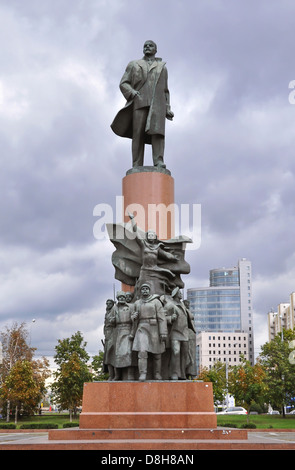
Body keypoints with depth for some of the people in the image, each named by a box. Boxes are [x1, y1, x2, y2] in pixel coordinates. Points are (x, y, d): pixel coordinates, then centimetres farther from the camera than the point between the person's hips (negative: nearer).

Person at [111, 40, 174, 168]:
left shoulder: (162, 67, 25)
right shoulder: (134, 65, 21)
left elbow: (165, 91, 22)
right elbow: (123, 84, 12)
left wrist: (167, 109, 7)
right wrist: (132, 93, -10)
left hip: (157, 104, 1)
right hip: (139, 103, 0)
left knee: (157, 129, -21)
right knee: (138, 133, -13)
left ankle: (159, 162, -33)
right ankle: (137, 167, -18)